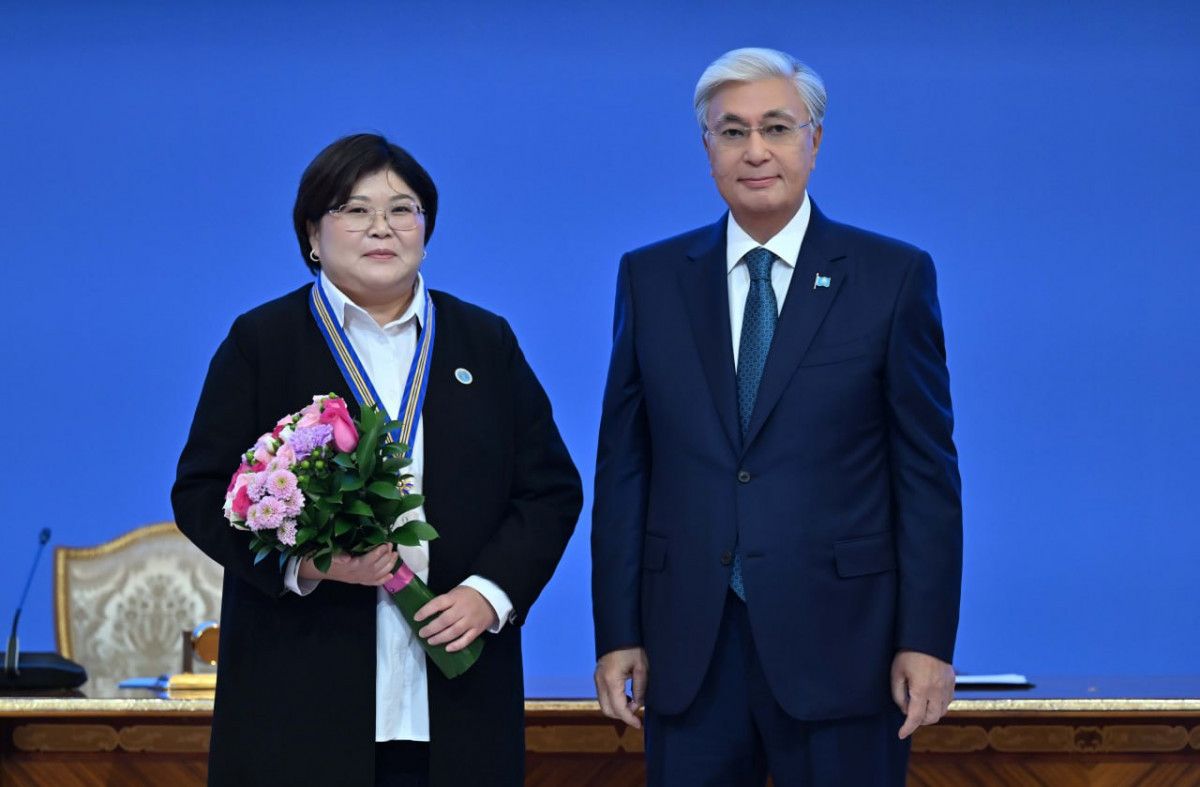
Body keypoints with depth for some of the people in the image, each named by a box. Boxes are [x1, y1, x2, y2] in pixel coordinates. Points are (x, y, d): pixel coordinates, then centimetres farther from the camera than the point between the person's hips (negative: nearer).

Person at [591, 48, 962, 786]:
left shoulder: (894, 276, 1)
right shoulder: (650, 278, 8)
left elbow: (927, 470, -1)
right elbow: (623, 467, 7)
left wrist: (928, 640, -6)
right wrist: (618, 633, 3)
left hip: (837, 643, -2)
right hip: (689, 653, 2)